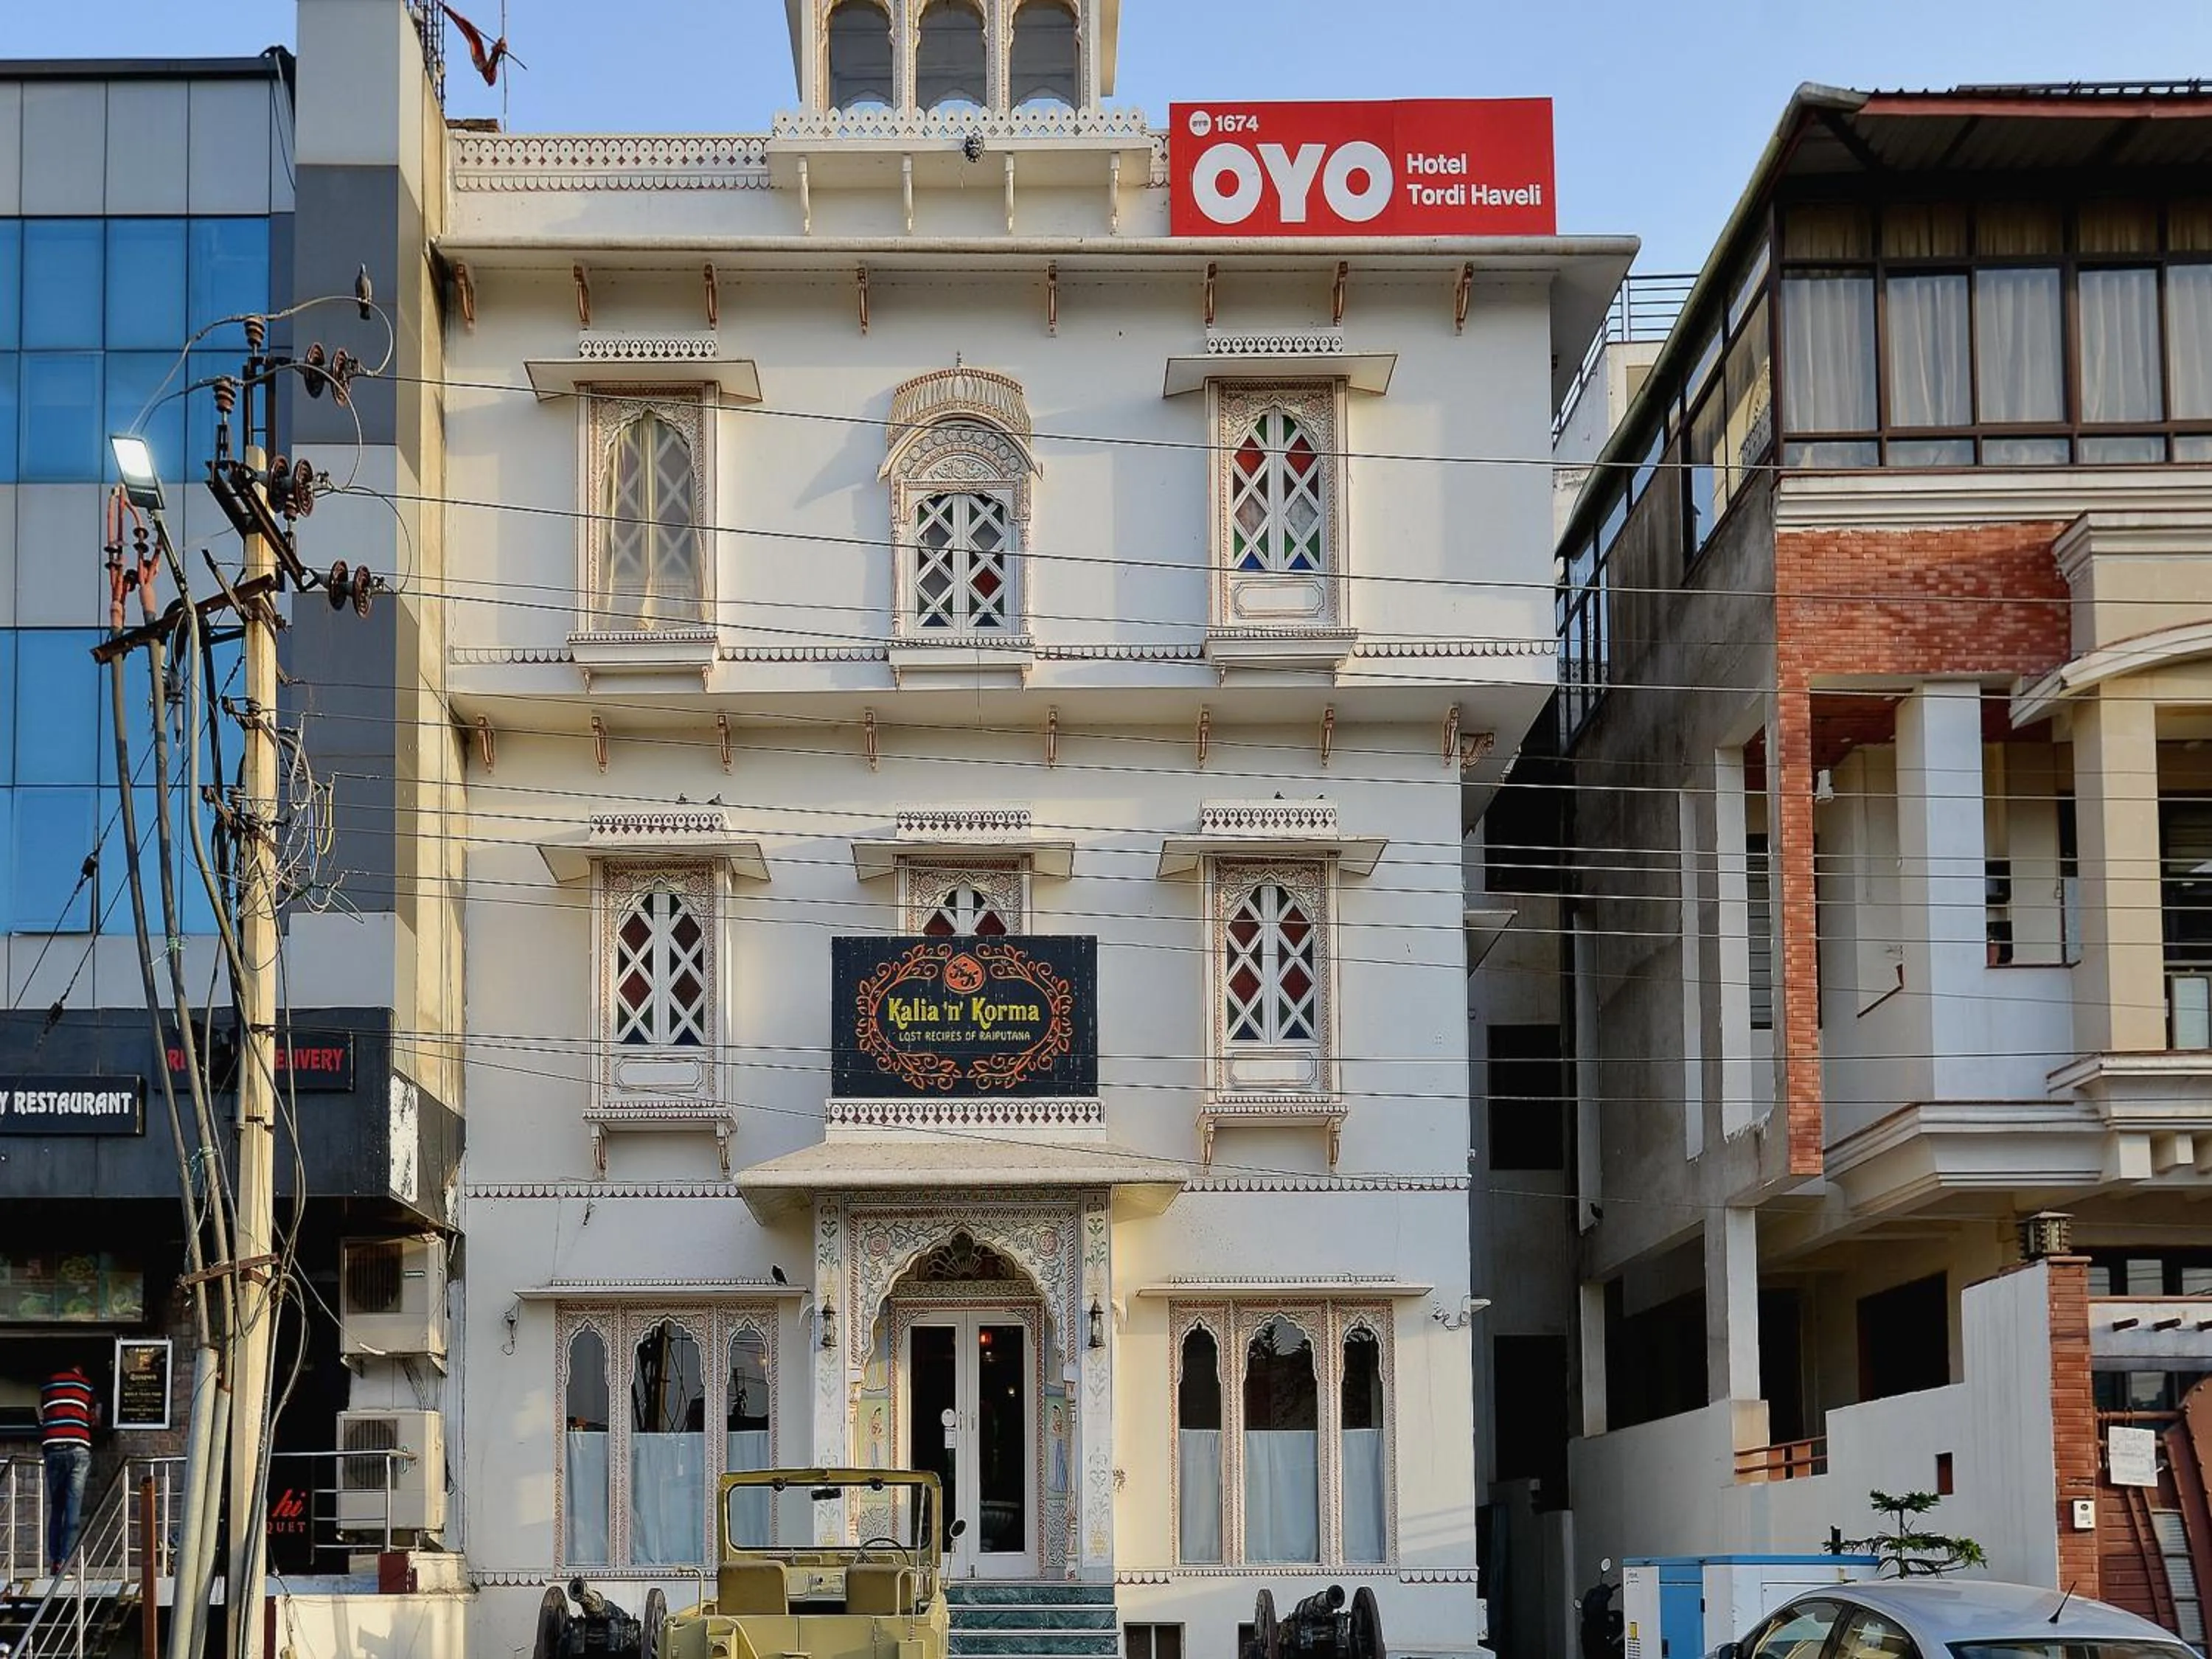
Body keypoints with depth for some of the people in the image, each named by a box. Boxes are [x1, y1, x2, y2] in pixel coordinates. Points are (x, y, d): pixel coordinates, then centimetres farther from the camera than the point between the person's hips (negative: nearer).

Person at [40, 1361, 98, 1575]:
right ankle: (64, 1561, -13)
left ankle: (54, 1561, 2)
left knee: (54, 1508, 8)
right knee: (73, 1508, -4)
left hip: (52, 1447, 2)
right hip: (79, 1449, -2)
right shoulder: (86, 1385, 13)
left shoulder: (48, 1384, 17)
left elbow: (41, 1416, 24)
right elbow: (95, 1416, 20)